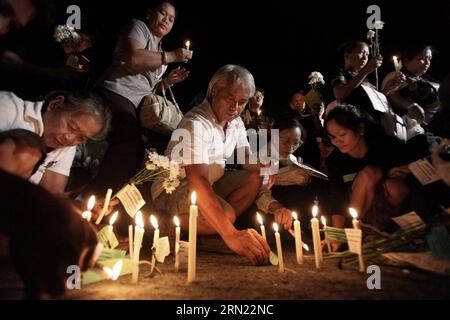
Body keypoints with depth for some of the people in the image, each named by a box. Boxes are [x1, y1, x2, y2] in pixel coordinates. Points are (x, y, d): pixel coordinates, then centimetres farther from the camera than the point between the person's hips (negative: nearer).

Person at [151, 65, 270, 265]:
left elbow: (247, 159, 5)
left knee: (257, 178, -4)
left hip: (212, 183, 9)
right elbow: (197, 180, -39)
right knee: (227, 215, -33)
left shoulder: (236, 122, 0)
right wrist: (230, 233, -49)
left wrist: (262, 165, -24)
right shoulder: (195, 124, -27)